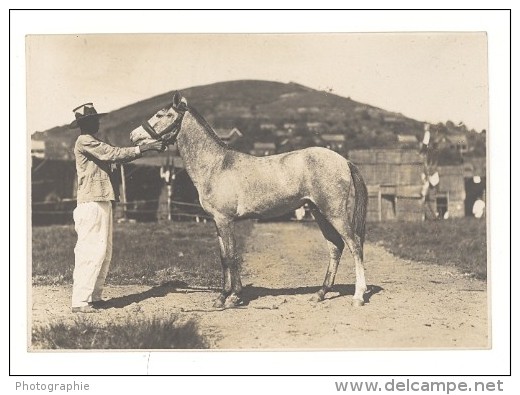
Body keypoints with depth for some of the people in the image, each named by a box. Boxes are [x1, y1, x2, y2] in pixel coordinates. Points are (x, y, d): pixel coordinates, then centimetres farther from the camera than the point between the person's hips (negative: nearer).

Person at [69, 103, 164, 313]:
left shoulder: (93, 143, 20)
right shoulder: (84, 142, -10)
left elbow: (115, 156, 17)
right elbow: (113, 154, -16)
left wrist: (146, 148, 7)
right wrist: (143, 148, -14)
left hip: (102, 202, 10)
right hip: (91, 203, -10)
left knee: (104, 252, 11)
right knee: (91, 251, -11)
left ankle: (94, 297, 16)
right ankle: (80, 301, -10)